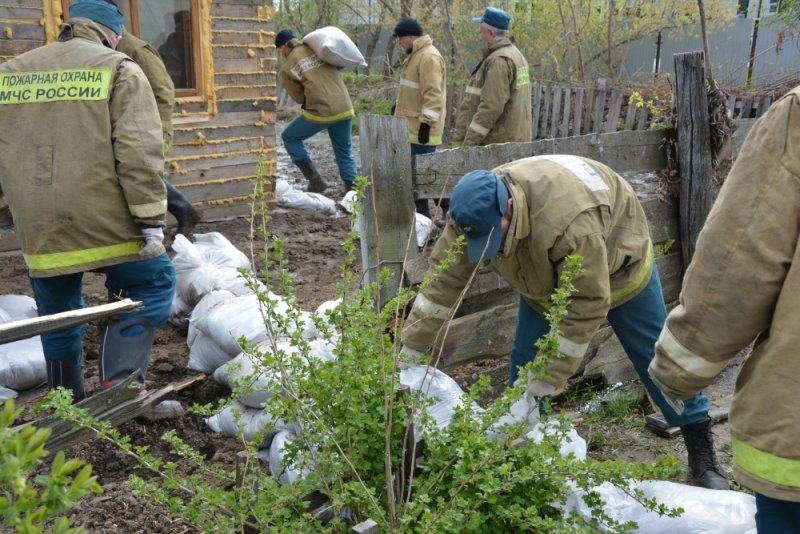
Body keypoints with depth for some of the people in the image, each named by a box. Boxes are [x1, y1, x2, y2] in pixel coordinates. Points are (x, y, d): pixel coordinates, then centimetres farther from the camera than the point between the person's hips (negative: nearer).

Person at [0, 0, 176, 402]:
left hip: (39, 228, 5)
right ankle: (119, 381, -1)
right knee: (153, 282, 12)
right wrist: (151, 219, -11)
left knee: (57, 316, 17)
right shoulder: (119, 69, -1)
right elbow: (138, 153, -12)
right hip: (104, 221, -5)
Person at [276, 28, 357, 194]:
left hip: (320, 112, -4)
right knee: (345, 152, 18)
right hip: (345, 109, 4)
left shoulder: (287, 68, 0)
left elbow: (299, 97, 6)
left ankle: (315, 180, 9)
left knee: (289, 137, 16)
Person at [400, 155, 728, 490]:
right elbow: (443, 281, -22)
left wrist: (548, 379, -36)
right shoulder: (472, 215, -29)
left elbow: (587, 305, -40)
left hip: (613, 267, -5)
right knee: (525, 365, 1)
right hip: (547, 280, 5)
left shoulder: (569, 222, -47)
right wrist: (409, 350, -22)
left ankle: (702, 455, 18)